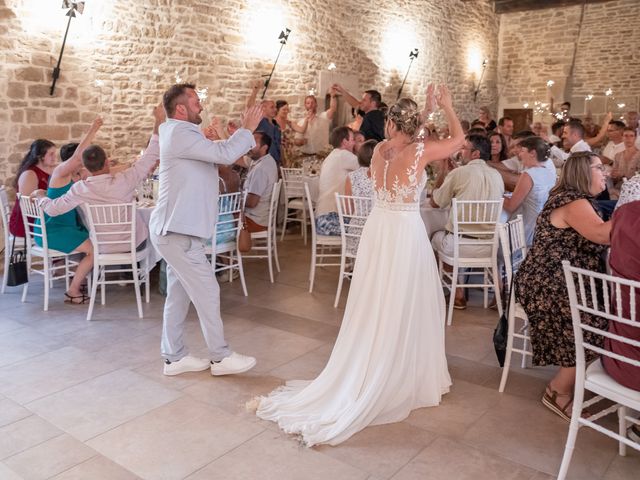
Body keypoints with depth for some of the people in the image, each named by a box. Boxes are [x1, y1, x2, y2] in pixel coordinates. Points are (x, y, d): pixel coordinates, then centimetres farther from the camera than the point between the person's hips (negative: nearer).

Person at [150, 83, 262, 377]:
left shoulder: (180, 133, 16)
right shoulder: (180, 134, -17)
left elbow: (217, 152, 21)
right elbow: (225, 154, -23)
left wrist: (244, 133, 12)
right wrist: (247, 129, -9)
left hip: (175, 231, 11)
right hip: (179, 233, -11)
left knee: (178, 295, 14)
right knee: (207, 293, -2)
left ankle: (174, 357, 23)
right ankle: (221, 357, 9)